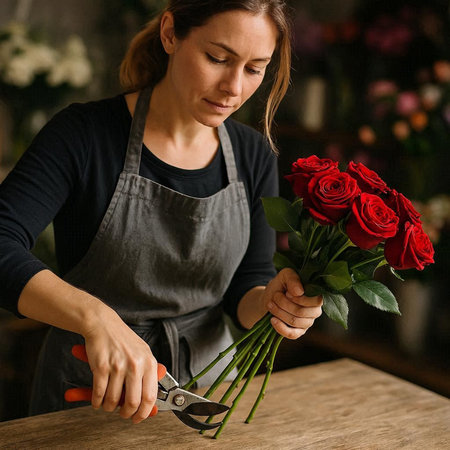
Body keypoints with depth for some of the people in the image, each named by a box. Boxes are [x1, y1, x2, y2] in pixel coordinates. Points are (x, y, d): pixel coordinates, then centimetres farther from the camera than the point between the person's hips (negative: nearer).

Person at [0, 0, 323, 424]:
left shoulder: (254, 155, -4)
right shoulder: (84, 134, -18)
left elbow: (245, 287, -1)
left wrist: (271, 303, -24)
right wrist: (96, 317, -44)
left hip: (207, 384, 4)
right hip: (87, 395, -3)